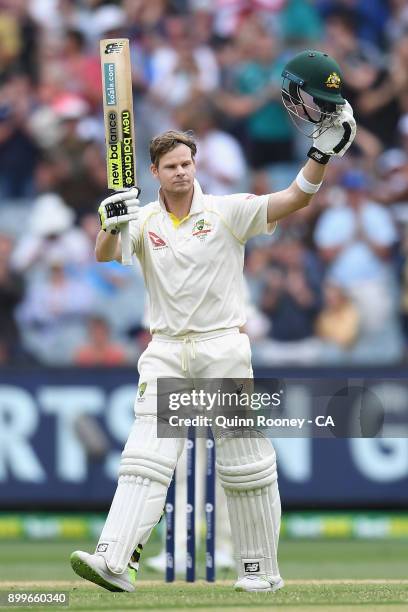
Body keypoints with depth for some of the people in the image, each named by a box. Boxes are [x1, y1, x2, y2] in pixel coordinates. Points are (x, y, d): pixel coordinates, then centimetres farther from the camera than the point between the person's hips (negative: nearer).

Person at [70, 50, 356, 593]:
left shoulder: (227, 212, -1)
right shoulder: (145, 219, 8)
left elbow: (293, 199, -10)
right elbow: (105, 259, -4)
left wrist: (323, 152, -25)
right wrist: (112, 227, -25)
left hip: (223, 345, -2)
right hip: (166, 351, 2)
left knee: (245, 465, 1)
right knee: (145, 456, -10)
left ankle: (261, 569, 12)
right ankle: (115, 561, -22)